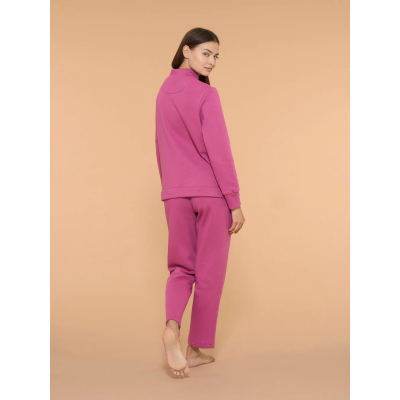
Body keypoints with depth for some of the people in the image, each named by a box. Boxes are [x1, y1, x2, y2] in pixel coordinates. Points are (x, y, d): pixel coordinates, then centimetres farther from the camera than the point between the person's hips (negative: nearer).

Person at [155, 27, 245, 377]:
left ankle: (172, 325, -12)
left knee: (181, 267, 14)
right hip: (211, 192, -5)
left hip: (175, 193, 5)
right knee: (209, 272, 7)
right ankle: (196, 349, 16)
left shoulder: (164, 93, 10)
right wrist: (235, 202, -9)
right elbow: (219, 152, -14)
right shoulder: (206, 94, -11)